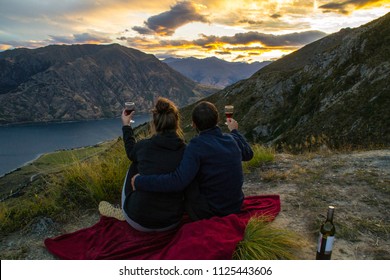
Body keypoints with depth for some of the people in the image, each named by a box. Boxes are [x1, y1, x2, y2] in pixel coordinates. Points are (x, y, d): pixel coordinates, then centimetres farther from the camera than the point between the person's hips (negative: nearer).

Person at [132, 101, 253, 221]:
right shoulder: (232, 140, -5)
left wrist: (140, 181, -24)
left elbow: (177, 181, -34)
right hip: (236, 206, 7)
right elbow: (248, 154, 18)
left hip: (209, 214, -6)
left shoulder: (197, 145, -24)